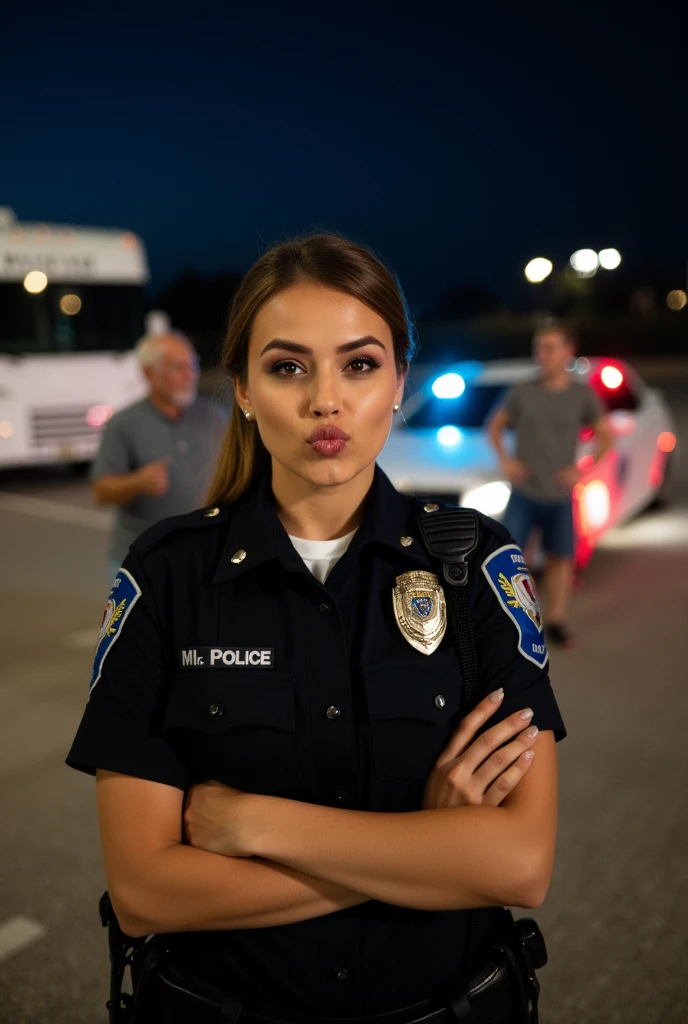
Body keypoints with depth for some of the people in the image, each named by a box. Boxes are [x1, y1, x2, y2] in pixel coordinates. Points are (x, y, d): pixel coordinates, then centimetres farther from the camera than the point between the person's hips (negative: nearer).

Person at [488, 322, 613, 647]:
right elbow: (495, 425, 11)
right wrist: (505, 460, -3)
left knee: (561, 558, 8)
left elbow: (605, 437, 5)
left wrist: (583, 470, -6)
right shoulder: (522, 392, -2)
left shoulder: (582, 395, -2)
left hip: (560, 497, 0)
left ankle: (556, 621, 22)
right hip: (523, 494, 0)